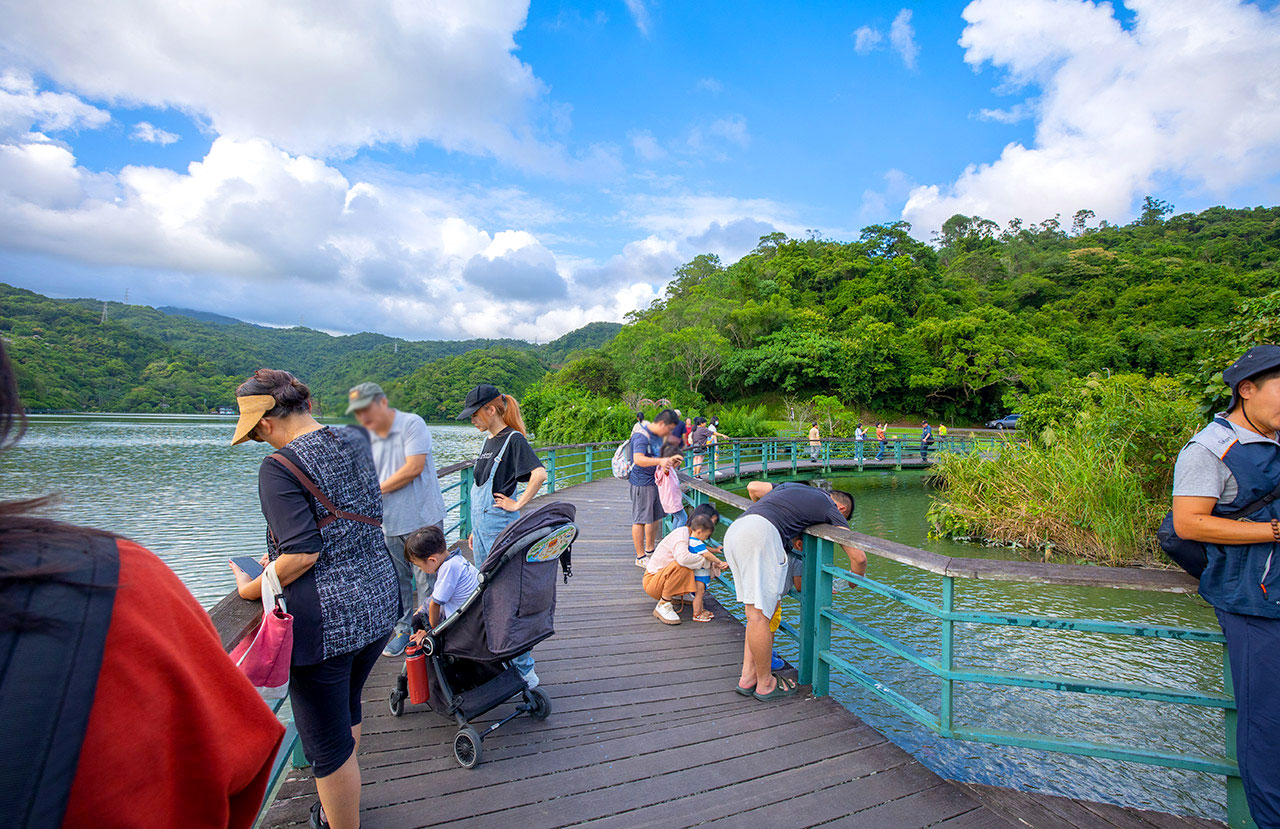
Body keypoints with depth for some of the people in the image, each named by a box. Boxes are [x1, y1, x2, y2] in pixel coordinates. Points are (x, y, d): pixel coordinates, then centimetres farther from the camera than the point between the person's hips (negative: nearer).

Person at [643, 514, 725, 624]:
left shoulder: (690, 536, 7)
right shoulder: (681, 532, -20)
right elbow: (683, 558, -37)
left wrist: (715, 565, -9)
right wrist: (707, 561, -25)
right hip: (652, 581, -9)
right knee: (681, 565, -33)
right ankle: (662, 606, -18)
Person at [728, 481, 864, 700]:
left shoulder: (793, 486, 33)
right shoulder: (831, 507, 17)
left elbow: (752, 487, 38)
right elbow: (859, 557, 16)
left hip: (734, 530, 8)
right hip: (762, 532, -8)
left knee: (763, 609, 15)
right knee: (759, 614, 0)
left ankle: (747, 677, 18)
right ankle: (765, 684, 11)